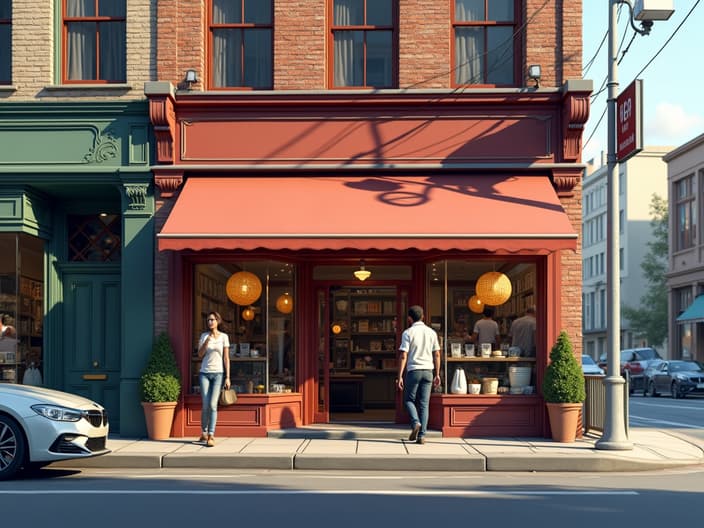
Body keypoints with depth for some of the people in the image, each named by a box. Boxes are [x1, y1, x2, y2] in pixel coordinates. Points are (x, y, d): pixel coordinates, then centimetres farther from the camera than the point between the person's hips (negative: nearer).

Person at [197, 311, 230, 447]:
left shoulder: (224, 337, 3)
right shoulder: (204, 336, 6)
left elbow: (226, 358, 2)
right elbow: (200, 355, 1)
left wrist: (228, 377, -3)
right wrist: (207, 342, -14)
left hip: (218, 374, -1)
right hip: (205, 373, 1)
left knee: (213, 405, -10)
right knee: (206, 406, -1)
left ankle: (211, 436, -9)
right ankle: (204, 433, 19)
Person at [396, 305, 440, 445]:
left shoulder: (408, 332, -5)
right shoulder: (431, 332, 8)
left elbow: (403, 356, -9)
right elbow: (436, 355, 8)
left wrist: (399, 376, -7)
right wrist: (437, 374, 14)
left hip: (413, 370, -3)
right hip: (428, 371, 3)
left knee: (408, 400, 13)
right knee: (424, 404, 6)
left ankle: (415, 422, -11)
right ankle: (421, 435, 1)